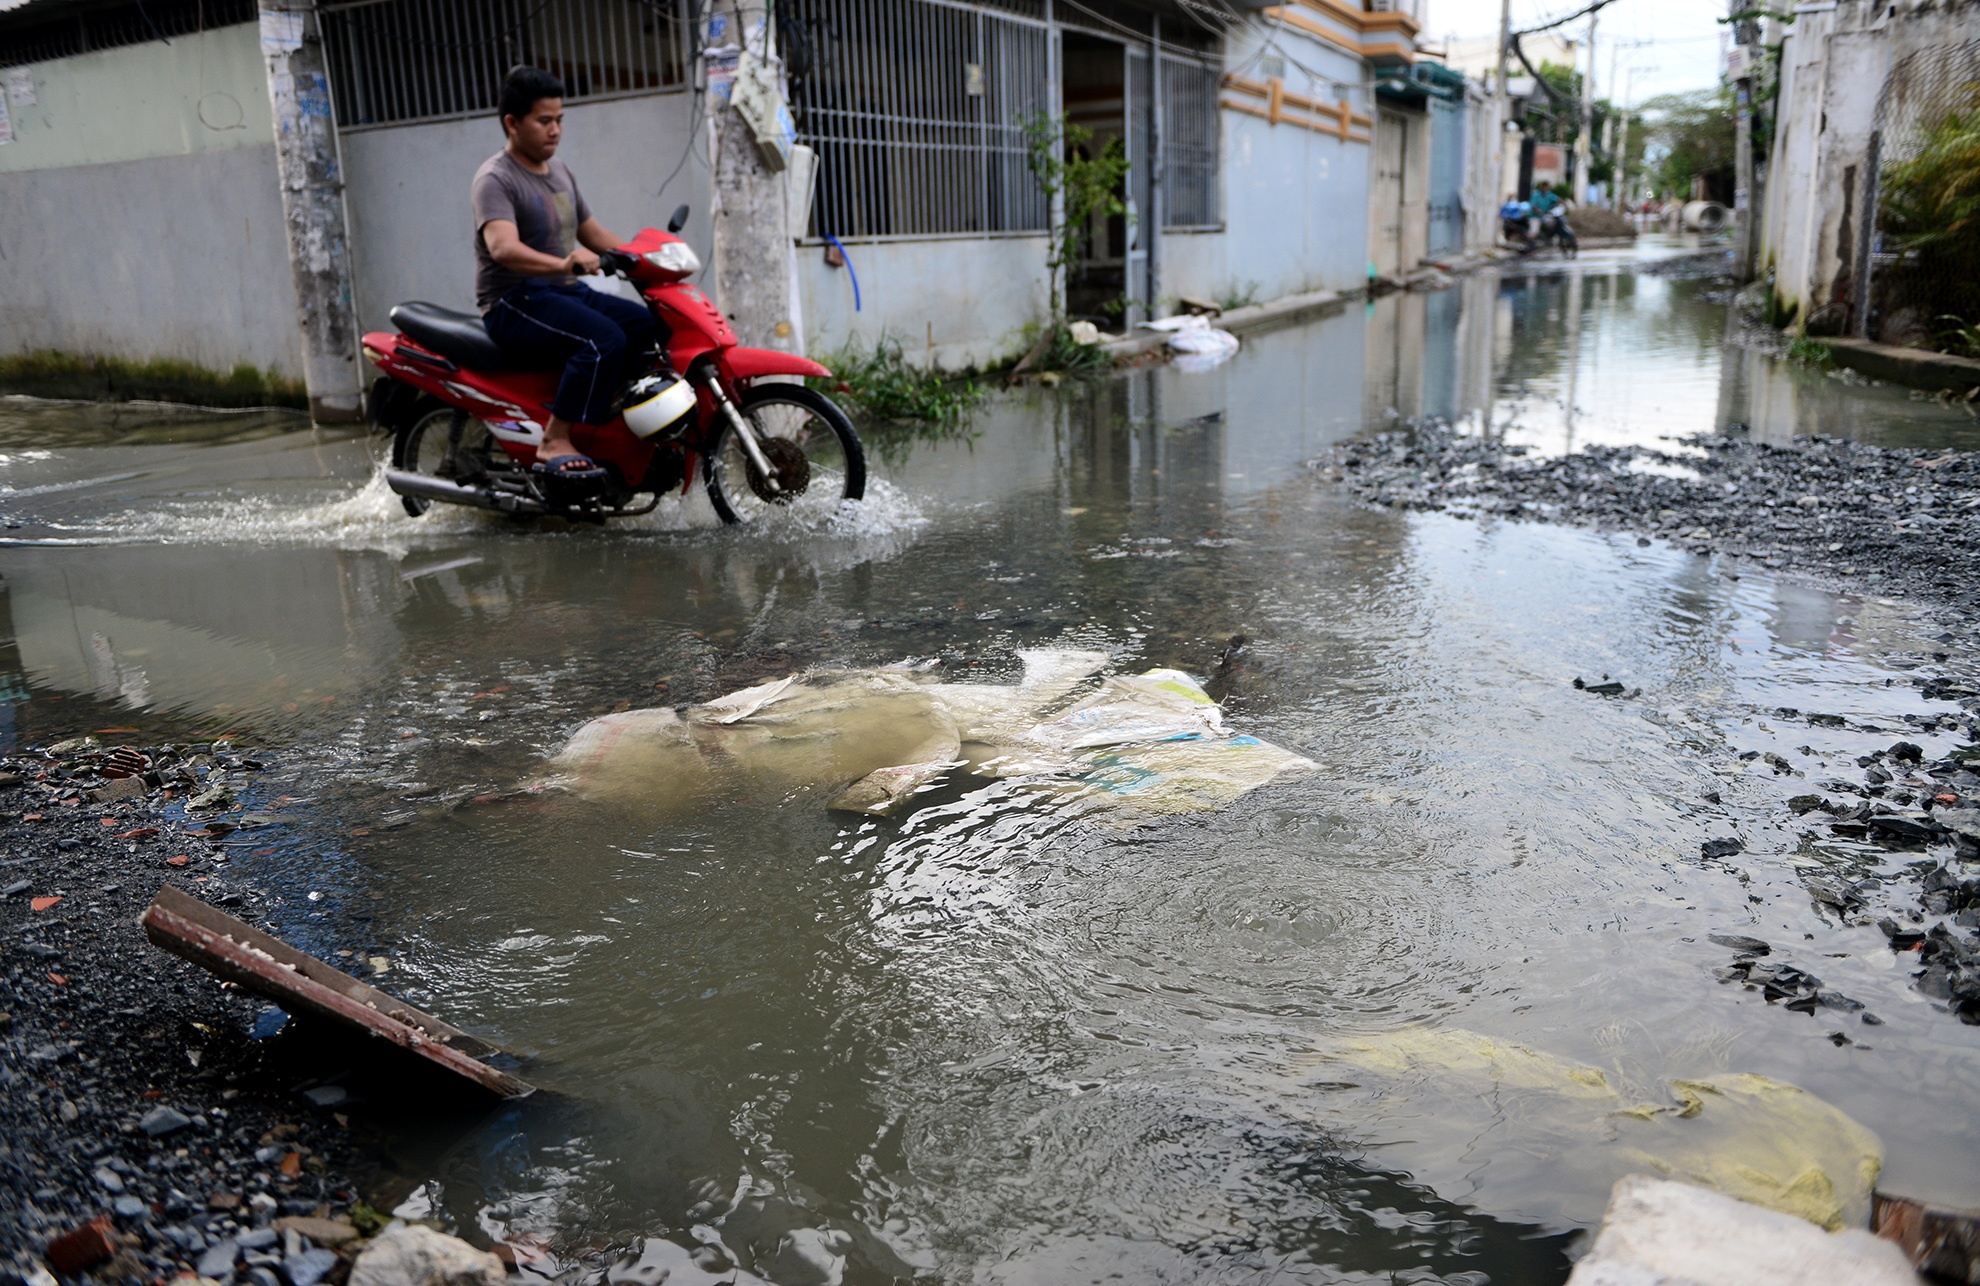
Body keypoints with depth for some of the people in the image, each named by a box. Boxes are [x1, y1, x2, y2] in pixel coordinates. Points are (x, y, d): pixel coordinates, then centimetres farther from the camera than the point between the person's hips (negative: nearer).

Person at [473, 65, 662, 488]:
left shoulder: (558, 170, 17)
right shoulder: (495, 179, -11)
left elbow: (591, 232, 23)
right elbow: (502, 248, -29)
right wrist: (561, 263, -46)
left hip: (567, 293, 8)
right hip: (514, 304, -8)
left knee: (652, 325, -10)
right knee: (604, 338, -32)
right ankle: (554, 443, -28)